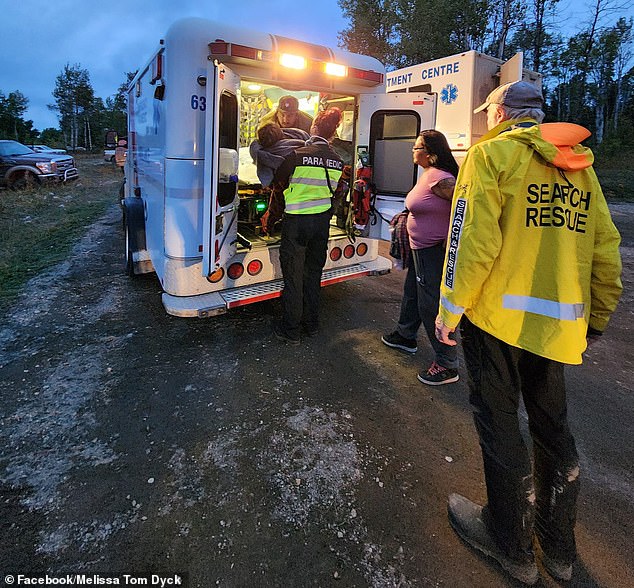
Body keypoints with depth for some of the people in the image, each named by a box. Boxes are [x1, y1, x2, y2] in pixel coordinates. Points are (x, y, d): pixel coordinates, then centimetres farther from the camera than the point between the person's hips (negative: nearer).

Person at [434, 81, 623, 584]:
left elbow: (472, 239, -16)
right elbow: (606, 249, 11)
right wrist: (597, 318, 20)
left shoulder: (492, 153, -5)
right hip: (559, 323, 7)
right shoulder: (579, 165, 13)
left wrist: (451, 308, -7)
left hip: (498, 313, -6)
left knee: (499, 422, 8)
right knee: (552, 424, 18)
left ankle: (511, 545, 26)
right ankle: (559, 545, 36)